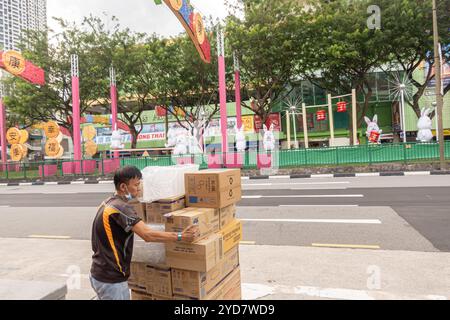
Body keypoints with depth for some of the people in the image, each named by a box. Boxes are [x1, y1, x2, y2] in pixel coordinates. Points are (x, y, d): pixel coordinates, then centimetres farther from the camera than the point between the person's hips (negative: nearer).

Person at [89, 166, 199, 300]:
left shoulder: (108, 203, 7)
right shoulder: (121, 208, -24)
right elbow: (148, 235, -32)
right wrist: (181, 237, -26)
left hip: (100, 274, 9)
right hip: (111, 279, -9)